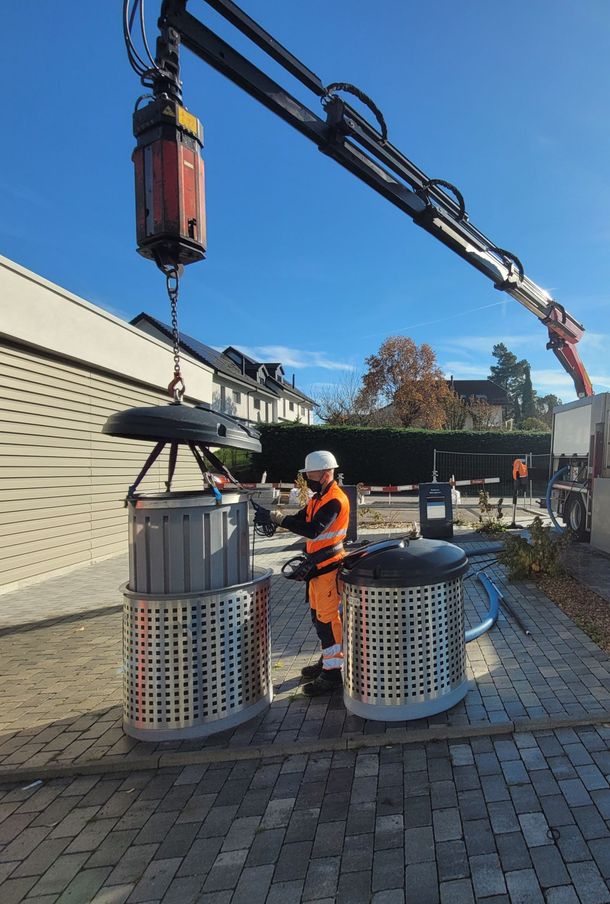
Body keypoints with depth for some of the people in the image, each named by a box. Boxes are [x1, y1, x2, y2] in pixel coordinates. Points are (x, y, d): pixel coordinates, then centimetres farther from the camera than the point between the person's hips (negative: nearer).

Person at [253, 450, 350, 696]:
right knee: (318, 615, 18)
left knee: (327, 619, -4)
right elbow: (300, 520, 10)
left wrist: (275, 517, -29)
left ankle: (333, 672, 6)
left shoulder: (335, 500, -19)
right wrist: (271, 517, -7)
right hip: (317, 565, 10)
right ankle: (327, 660, 33)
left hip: (329, 567, -10)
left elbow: (312, 530, -29)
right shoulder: (318, 497, 13)